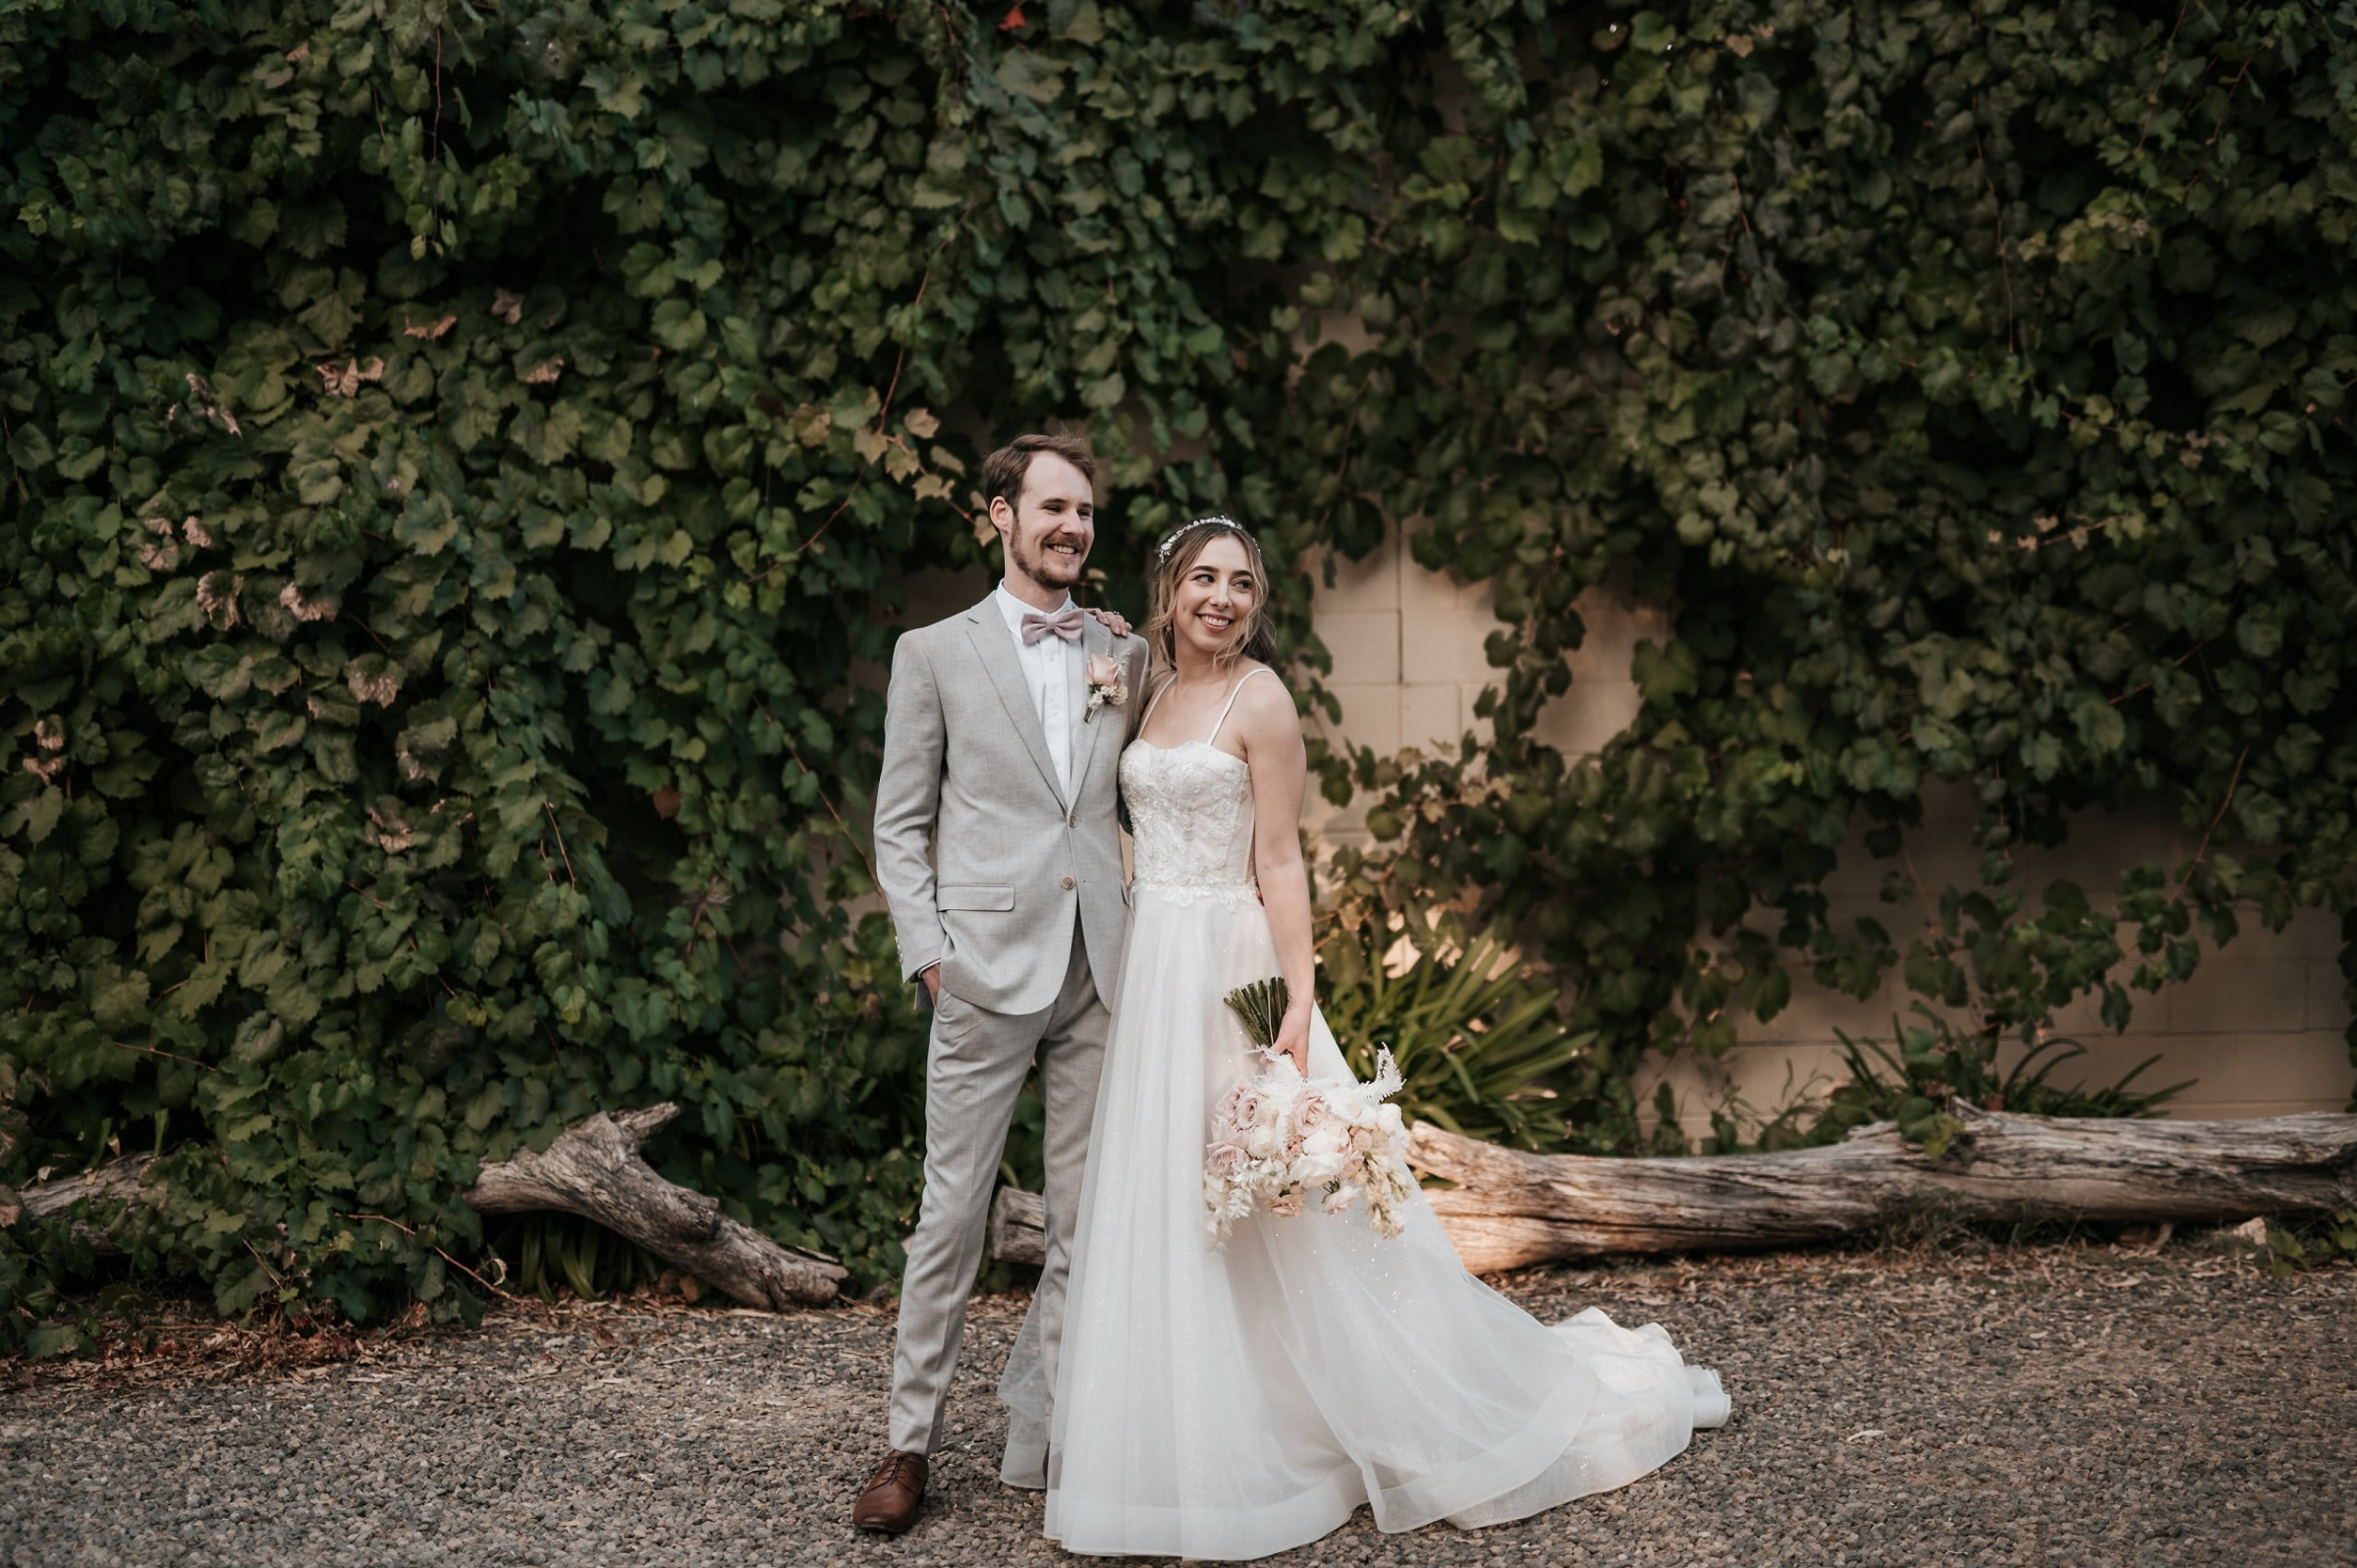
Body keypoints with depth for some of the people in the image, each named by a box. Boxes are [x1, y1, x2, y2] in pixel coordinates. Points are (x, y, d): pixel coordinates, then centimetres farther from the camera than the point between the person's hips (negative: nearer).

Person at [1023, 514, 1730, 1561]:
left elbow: (1279, 863, -12)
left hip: (1226, 966, -7)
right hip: (1151, 965, 7)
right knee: (1156, 1210, 10)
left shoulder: (1258, 698, -9)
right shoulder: (1159, 693, 12)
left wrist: (1298, 1002, -19)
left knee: (1242, 1213, -3)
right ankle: (1179, 1451, 22)